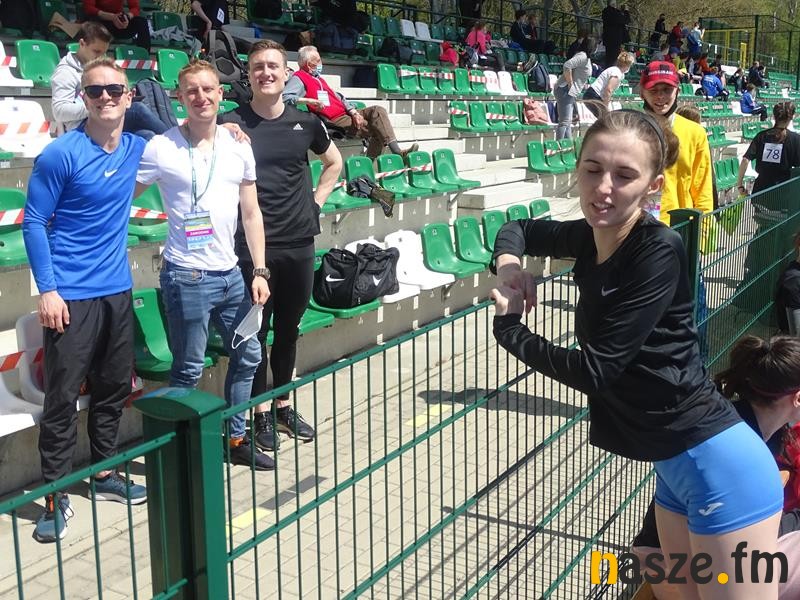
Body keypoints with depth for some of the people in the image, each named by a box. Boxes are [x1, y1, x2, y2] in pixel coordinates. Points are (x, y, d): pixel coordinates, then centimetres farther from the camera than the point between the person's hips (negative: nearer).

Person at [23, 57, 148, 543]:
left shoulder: (138, 150, 3)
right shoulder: (61, 154, -12)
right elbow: (34, 223, -10)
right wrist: (48, 289, -15)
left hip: (117, 290, 6)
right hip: (70, 296, -6)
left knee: (114, 388, 15)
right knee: (63, 397, -1)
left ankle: (105, 473, 31)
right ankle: (55, 496, 11)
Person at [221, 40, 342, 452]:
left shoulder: (305, 123, 4)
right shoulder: (231, 124, -6)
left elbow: (334, 163, 20)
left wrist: (316, 201, 11)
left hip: (299, 243, 3)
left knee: (288, 329, 14)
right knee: (255, 331, 5)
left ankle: (283, 405, 29)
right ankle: (261, 413, 18)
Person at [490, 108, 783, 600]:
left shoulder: (659, 252, -21)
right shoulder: (589, 237, 1)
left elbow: (594, 370, -22)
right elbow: (519, 228, 20)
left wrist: (509, 328, -9)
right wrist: (509, 264, -2)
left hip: (717, 464, -8)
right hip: (675, 464, 9)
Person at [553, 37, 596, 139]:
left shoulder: (586, 58, 18)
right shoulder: (583, 56, -13)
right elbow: (567, 65, -25)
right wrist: (570, 83, -20)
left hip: (571, 92, 11)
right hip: (565, 90, -11)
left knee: (568, 122, 12)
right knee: (564, 121, -14)